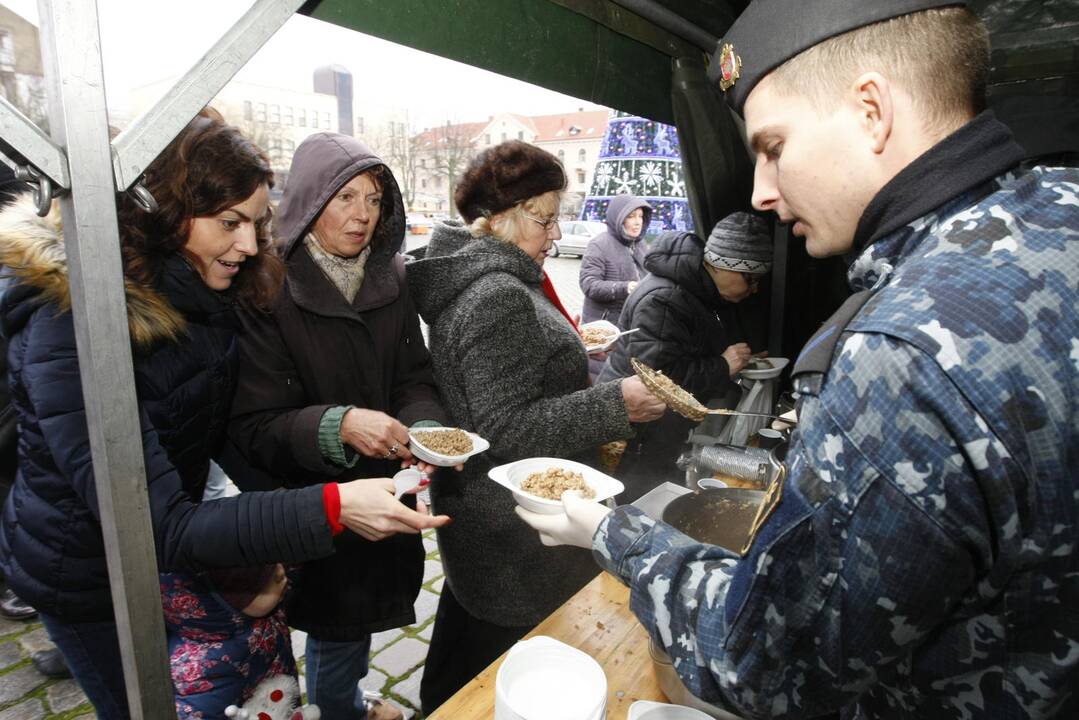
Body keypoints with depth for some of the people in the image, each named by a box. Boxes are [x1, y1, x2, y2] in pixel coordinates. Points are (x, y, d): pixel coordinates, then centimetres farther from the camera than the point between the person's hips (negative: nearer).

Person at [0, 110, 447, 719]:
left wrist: (265, 552, -7)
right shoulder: (74, 325, -29)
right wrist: (328, 510, -41)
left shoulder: (208, 298, -7)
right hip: (92, 577, -5)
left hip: (175, 549, 5)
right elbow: (157, 525, -33)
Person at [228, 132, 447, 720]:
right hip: (313, 511, -5)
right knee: (336, 626, 14)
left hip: (382, 496, 5)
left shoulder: (389, 280, -1)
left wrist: (425, 428, -21)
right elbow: (257, 428, -18)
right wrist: (339, 426, -36)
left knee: (360, 617, 24)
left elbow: (414, 378, 0)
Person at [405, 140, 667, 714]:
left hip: (475, 506, 10)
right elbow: (507, 431, -26)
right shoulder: (500, 296, -25)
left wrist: (570, 354, 19)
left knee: (461, 646, 29)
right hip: (515, 536, -10)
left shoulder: (472, 277, 7)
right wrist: (616, 405, -28)